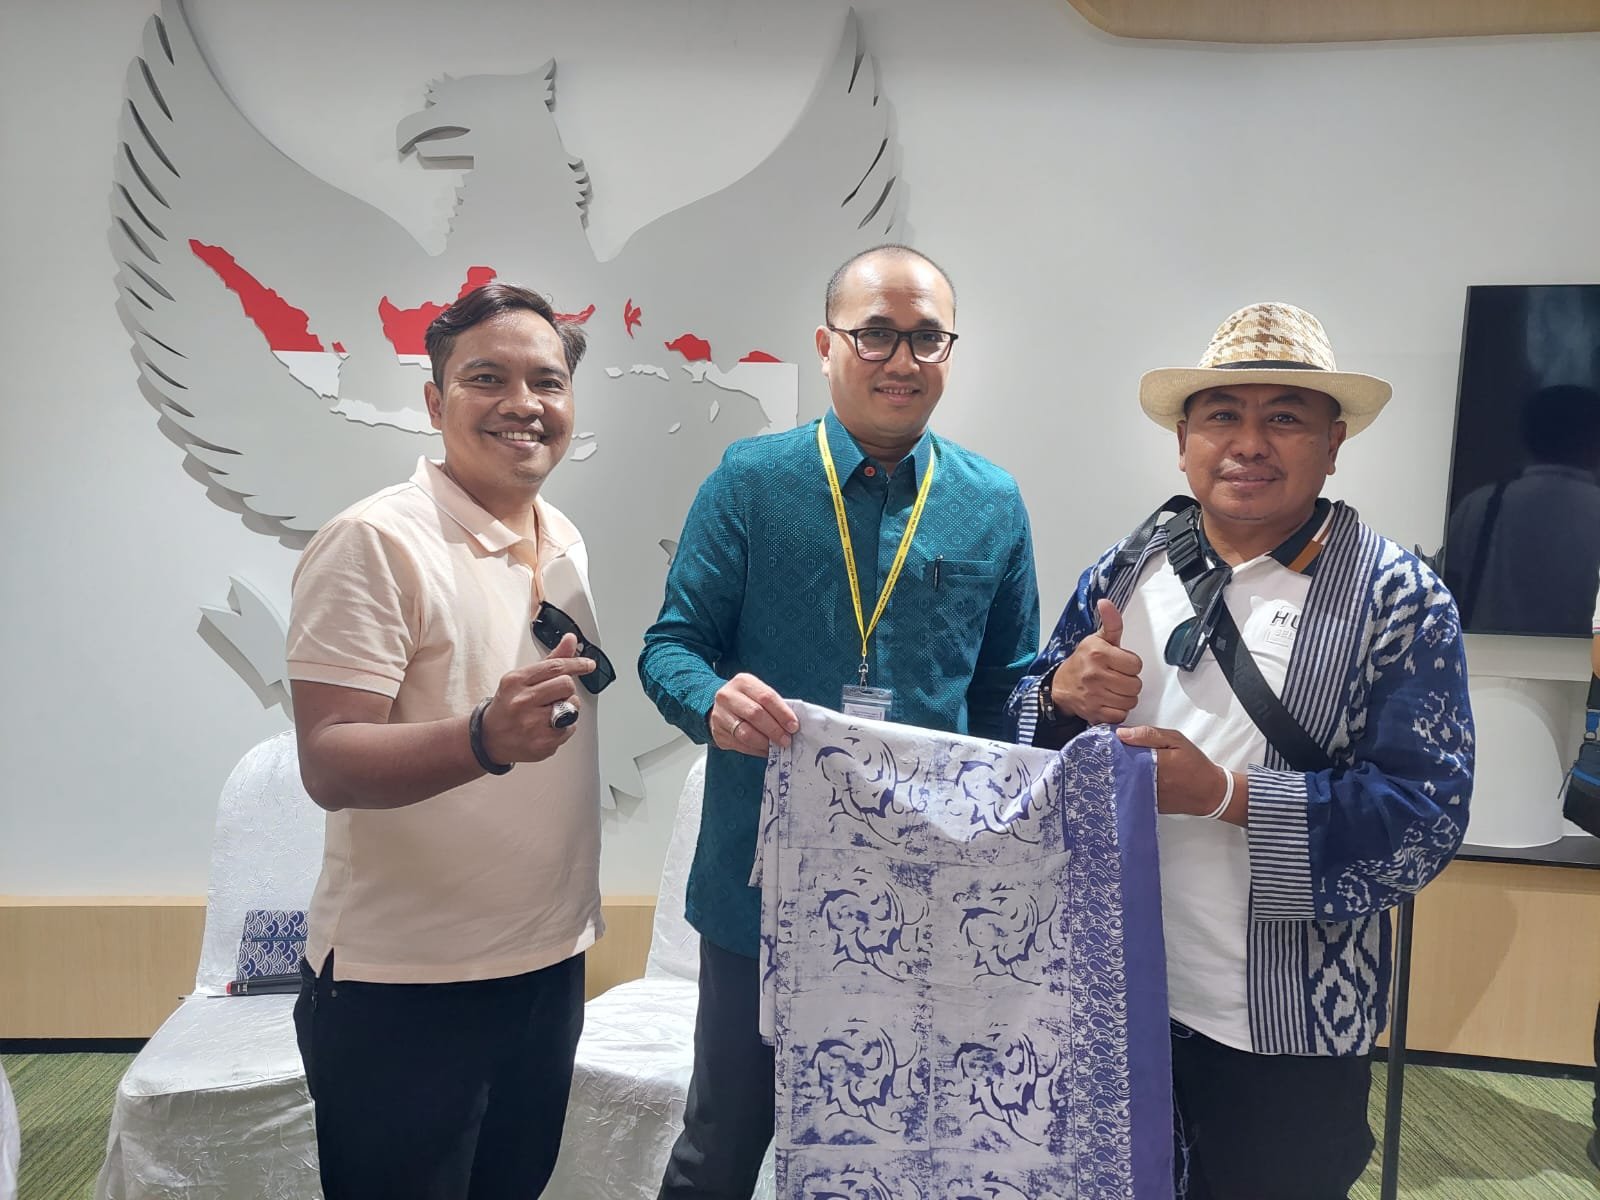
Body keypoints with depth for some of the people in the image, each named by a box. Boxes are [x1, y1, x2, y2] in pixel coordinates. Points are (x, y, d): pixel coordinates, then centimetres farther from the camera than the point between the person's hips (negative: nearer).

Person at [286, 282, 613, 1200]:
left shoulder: (565, 540, 6)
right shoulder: (376, 542, -16)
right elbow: (329, 765, -20)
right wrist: (487, 739, -39)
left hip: (551, 965, 7)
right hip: (403, 989, -6)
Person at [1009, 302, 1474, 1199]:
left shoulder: (1403, 602, -10)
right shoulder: (1124, 572, 1)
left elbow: (1427, 817, -15)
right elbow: (1026, 732, 5)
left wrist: (1225, 794, -25)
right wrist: (1061, 695, -18)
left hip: (1287, 1032, -3)